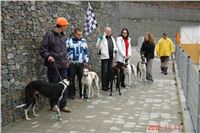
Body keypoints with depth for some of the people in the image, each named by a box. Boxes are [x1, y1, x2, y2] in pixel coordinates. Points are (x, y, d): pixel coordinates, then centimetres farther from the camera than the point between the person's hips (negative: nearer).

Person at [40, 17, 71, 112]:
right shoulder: (49, 35, -9)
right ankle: (53, 105, 14)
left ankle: (63, 105, 14)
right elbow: (43, 48, -10)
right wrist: (48, 56, -26)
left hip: (63, 65, 7)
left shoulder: (62, 35, 14)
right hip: (53, 64, -7)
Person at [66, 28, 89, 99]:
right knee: (71, 79, 3)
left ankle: (83, 93, 11)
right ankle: (72, 93, 14)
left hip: (81, 64, 2)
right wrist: (68, 60, -3)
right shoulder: (69, 41, 0)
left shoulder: (83, 41, 9)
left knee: (82, 79, 2)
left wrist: (86, 61, 7)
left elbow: (86, 52, 11)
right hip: (72, 63, -2)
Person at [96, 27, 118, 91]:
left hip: (111, 57, 7)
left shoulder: (112, 38, 17)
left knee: (109, 71, 10)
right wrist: (100, 40, -27)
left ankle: (107, 85, 20)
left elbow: (114, 46, 25)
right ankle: (104, 86, 2)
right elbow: (98, 47, -12)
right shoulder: (102, 38, -4)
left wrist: (115, 49, 5)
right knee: (104, 72, -4)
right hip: (104, 57, -6)